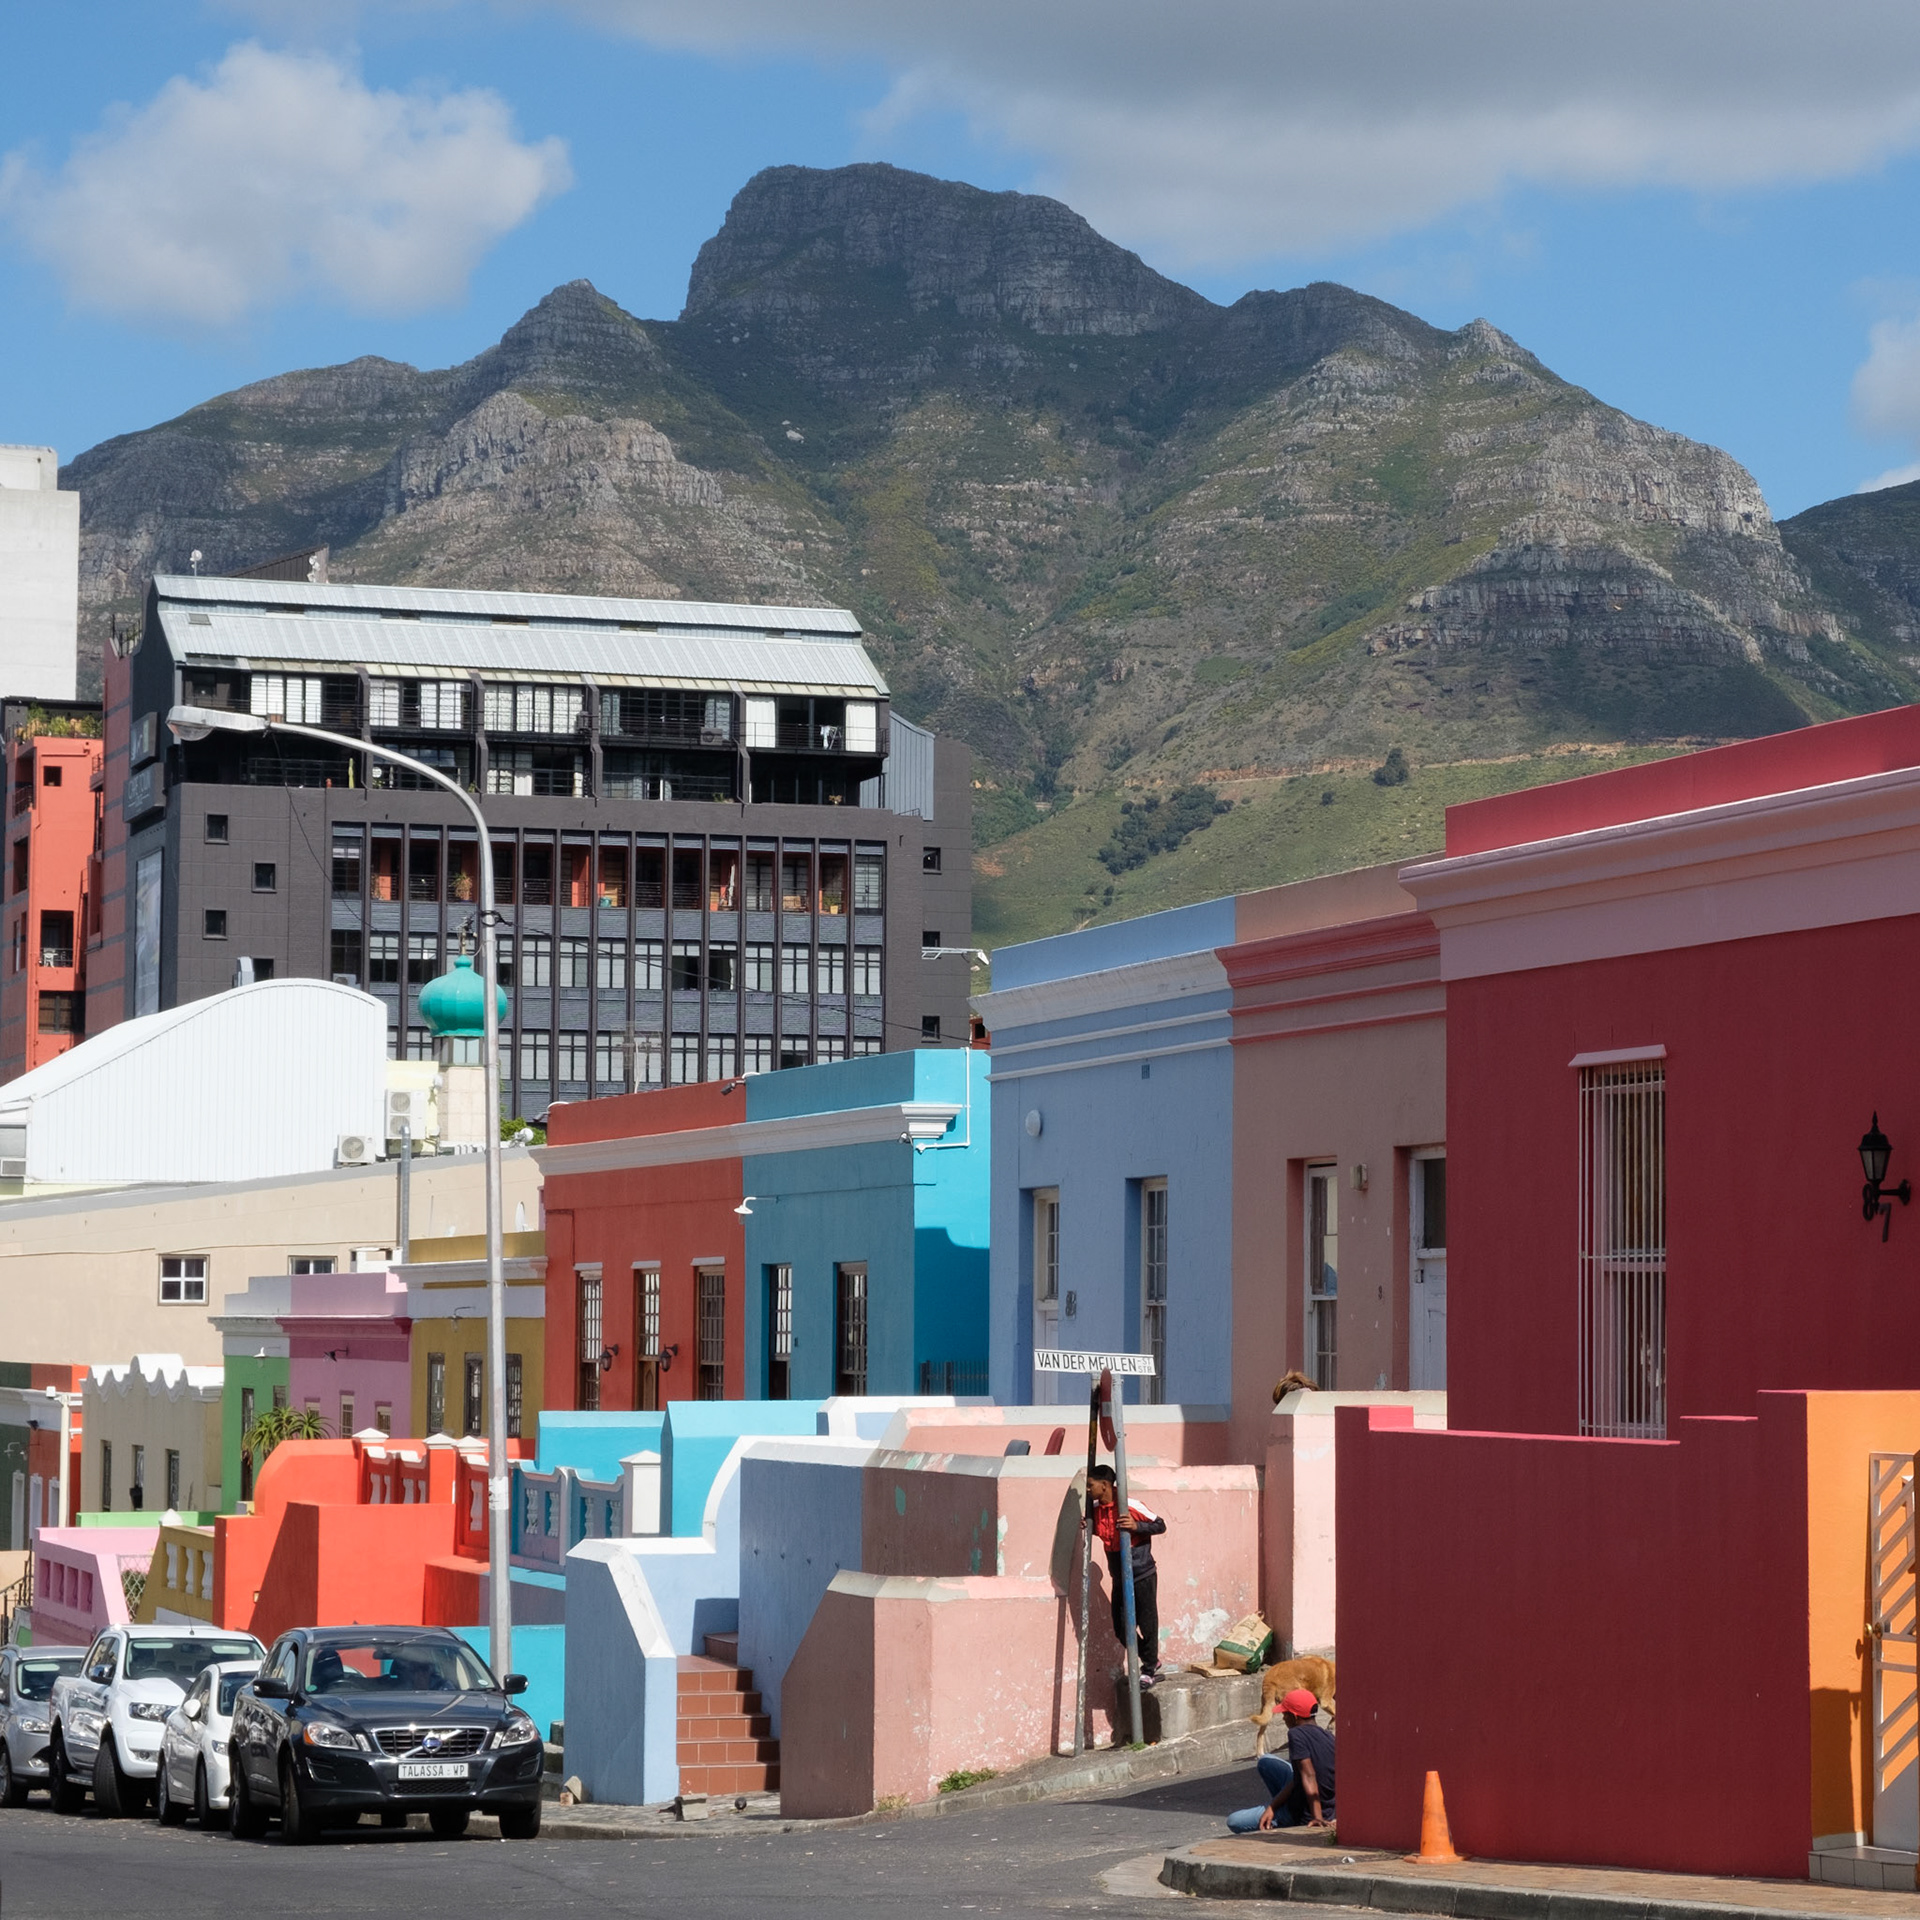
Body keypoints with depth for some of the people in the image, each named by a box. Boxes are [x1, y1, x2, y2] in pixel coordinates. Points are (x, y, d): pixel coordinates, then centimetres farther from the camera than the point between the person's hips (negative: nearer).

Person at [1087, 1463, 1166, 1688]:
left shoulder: (1131, 1507, -18)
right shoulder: (1096, 1509, 2)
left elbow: (1160, 1525, -12)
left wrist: (1136, 1526, -28)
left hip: (1142, 1576, -7)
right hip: (1119, 1578, 7)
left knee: (1147, 1623, 2)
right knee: (1121, 1631, 8)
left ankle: (1149, 1669, 19)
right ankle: (1151, 1661, 28)